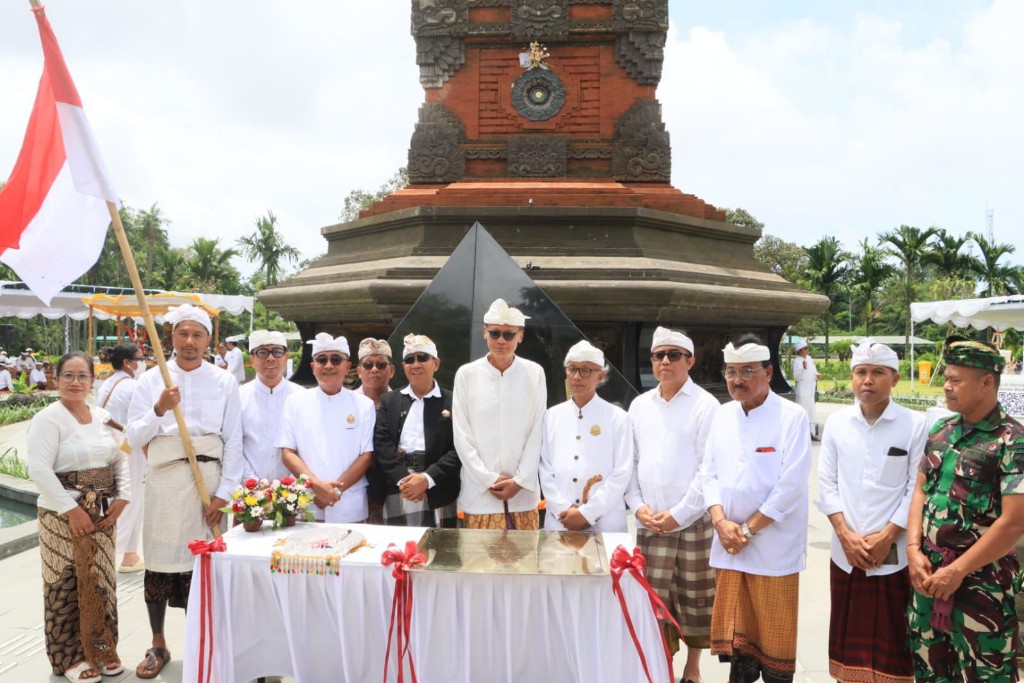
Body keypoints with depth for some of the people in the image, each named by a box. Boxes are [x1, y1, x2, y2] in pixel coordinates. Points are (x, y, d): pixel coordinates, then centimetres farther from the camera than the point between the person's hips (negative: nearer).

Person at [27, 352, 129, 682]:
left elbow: (121, 459, 12)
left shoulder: (102, 416, 9)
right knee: (68, 584, 3)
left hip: (103, 512, 6)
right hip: (64, 514, -5)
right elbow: (39, 469, -17)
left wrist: (121, 499, -1)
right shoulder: (48, 418, -9)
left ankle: (101, 649, 27)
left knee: (101, 580, 12)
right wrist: (71, 509, -17)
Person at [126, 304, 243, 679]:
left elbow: (234, 440, 0)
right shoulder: (151, 380, 4)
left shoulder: (224, 382, 3)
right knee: (159, 563, 7)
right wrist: (159, 409, -18)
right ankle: (158, 646, 26)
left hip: (208, 479, 0)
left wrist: (224, 492, -6)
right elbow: (134, 438, -1)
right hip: (164, 479, 1)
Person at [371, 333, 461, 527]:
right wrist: (403, 479, -12)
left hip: (438, 495, -2)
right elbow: (381, 442, 2)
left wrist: (427, 479, -15)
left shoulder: (452, 402, 4)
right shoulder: (389, 400, 13)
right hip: (396, 493, 2)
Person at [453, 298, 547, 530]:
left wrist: (520, 480, -6)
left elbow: (537, 433, 1)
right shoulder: (466, 374, -1)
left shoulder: (534, 373, 0)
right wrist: (489, 480, -6)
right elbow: (462, 436, -1)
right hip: (480, 491, 0)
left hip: (523, 492, 1)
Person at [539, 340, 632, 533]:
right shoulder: (551, 416, 7)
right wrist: (564, 510, -8)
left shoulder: (617, 418, 0)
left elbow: (621, 474, -5)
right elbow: (545, 470, 3)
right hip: (559, 520, 2)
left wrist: (586, 513, -11)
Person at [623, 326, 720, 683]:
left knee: (694, 597, 9)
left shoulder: (705, 405, -5)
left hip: (693, 520, -3)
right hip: (649, 521, 3)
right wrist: (638, 505, -2)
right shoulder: (639, 406, 9)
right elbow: (630, 461, 10)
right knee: (654, 597, 8)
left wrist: (679, 513, -13)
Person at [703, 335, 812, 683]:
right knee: (735, 636, 12)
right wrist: (720, 522, -7)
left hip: (773, 547, -4)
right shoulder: (722, 416, 8)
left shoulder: (792, 417, -8)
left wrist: (748, 529, -13)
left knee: (774, 638, 7)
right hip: (728, 545, 4)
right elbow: (709, 474, 8)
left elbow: (790, 485, -13)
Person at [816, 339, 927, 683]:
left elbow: (917, 490, -6)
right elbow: (826, 484, 3)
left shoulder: (915, 424, -6)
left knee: (892, 639, 8)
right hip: (846, 553, 3)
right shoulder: (836, 423, 2)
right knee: (849, 637, 13)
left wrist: (886, 536, -11)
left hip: (895, 555, -2)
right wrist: (846, 534, -7)